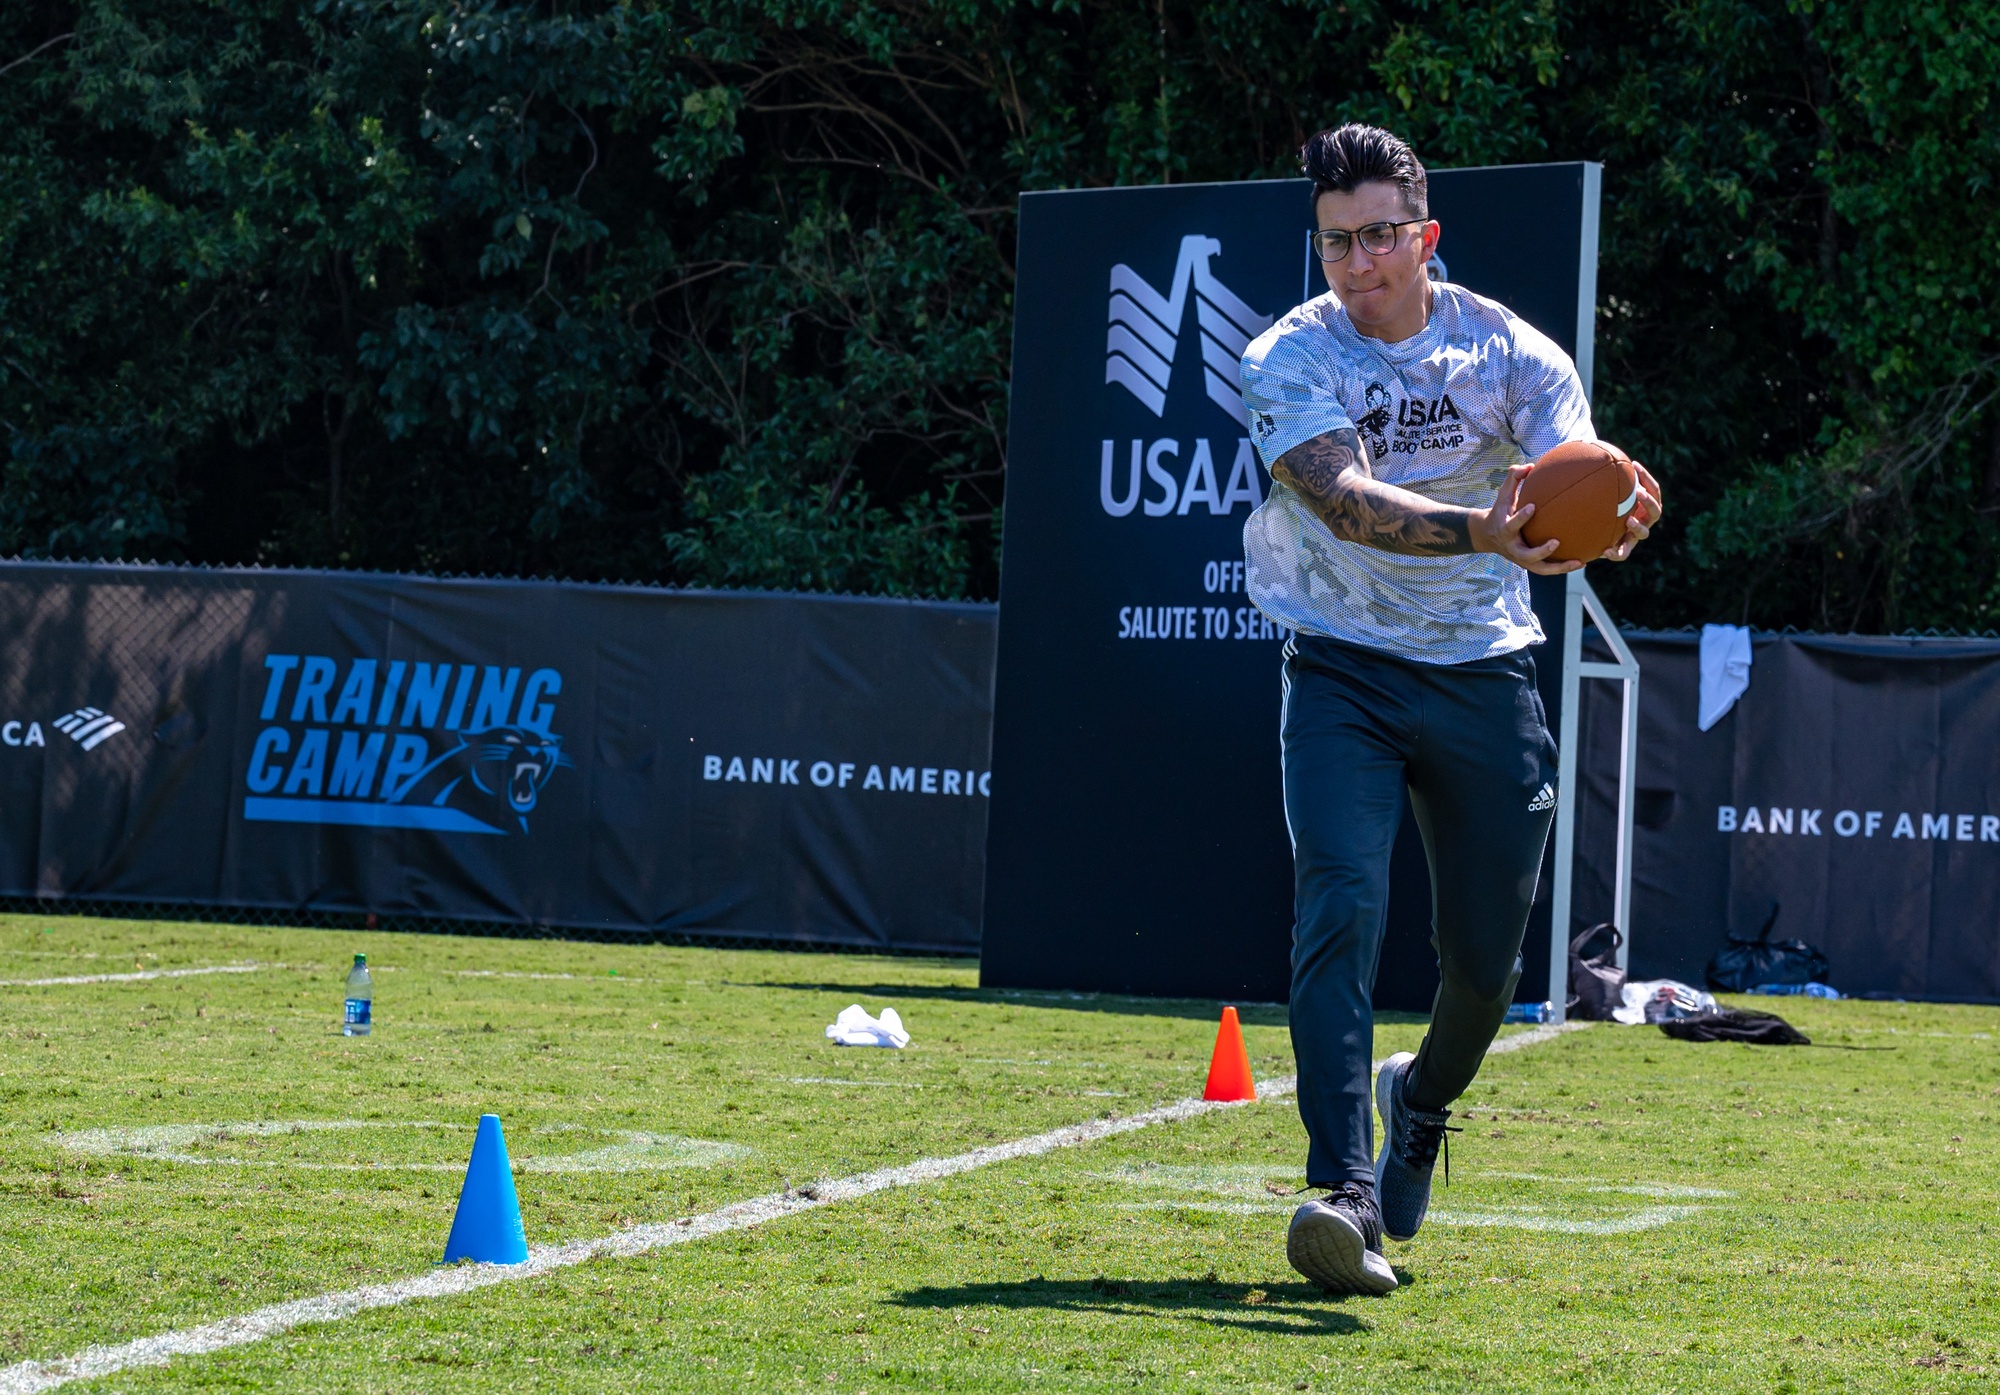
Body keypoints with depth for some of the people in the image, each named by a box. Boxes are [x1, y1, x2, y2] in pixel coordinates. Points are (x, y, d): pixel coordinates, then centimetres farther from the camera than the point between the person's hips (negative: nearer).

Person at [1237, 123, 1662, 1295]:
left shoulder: (1512, 352, -5)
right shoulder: (1290, 361, -11)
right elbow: (1345, 498, -29)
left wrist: (1620, 516, -46)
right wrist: (1477, 528, -47)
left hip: (1486, 674, 2)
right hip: (1344, 671, -2)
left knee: (1486, 955, 6)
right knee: (1341, 905, -21)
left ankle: (1421, 1101, 39)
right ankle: (1345, 1192, -26)